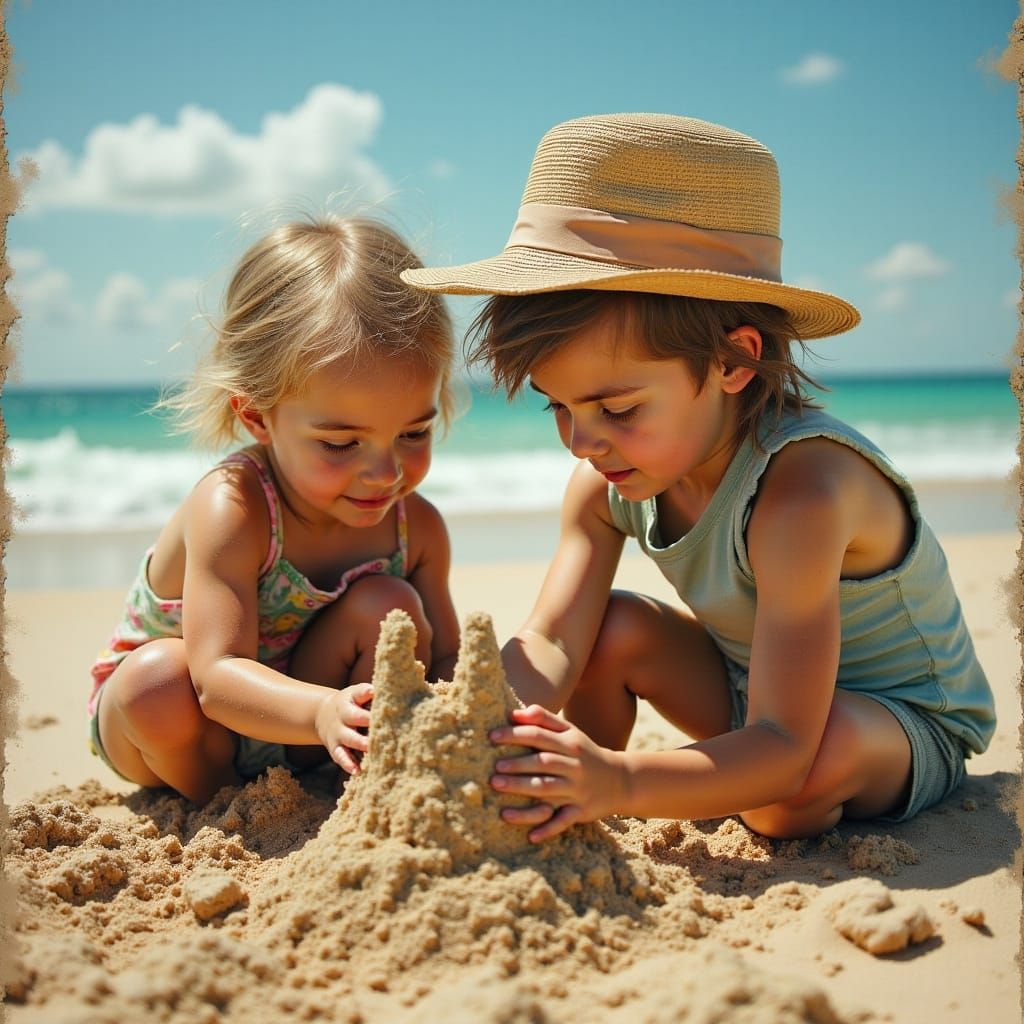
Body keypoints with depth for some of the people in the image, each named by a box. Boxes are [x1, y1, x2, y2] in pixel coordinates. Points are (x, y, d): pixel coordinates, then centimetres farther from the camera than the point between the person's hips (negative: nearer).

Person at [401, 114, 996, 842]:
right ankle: (570, 812, 7)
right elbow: (550, 643, -20)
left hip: (910, 727, -6)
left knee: (819, 763, -37)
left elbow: (785, 749, -39)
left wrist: (619, 780, -54)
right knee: (613, 627, -15)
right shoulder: (604, 480, -15)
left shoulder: (799, 491, -38)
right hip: (759, 688, 6)